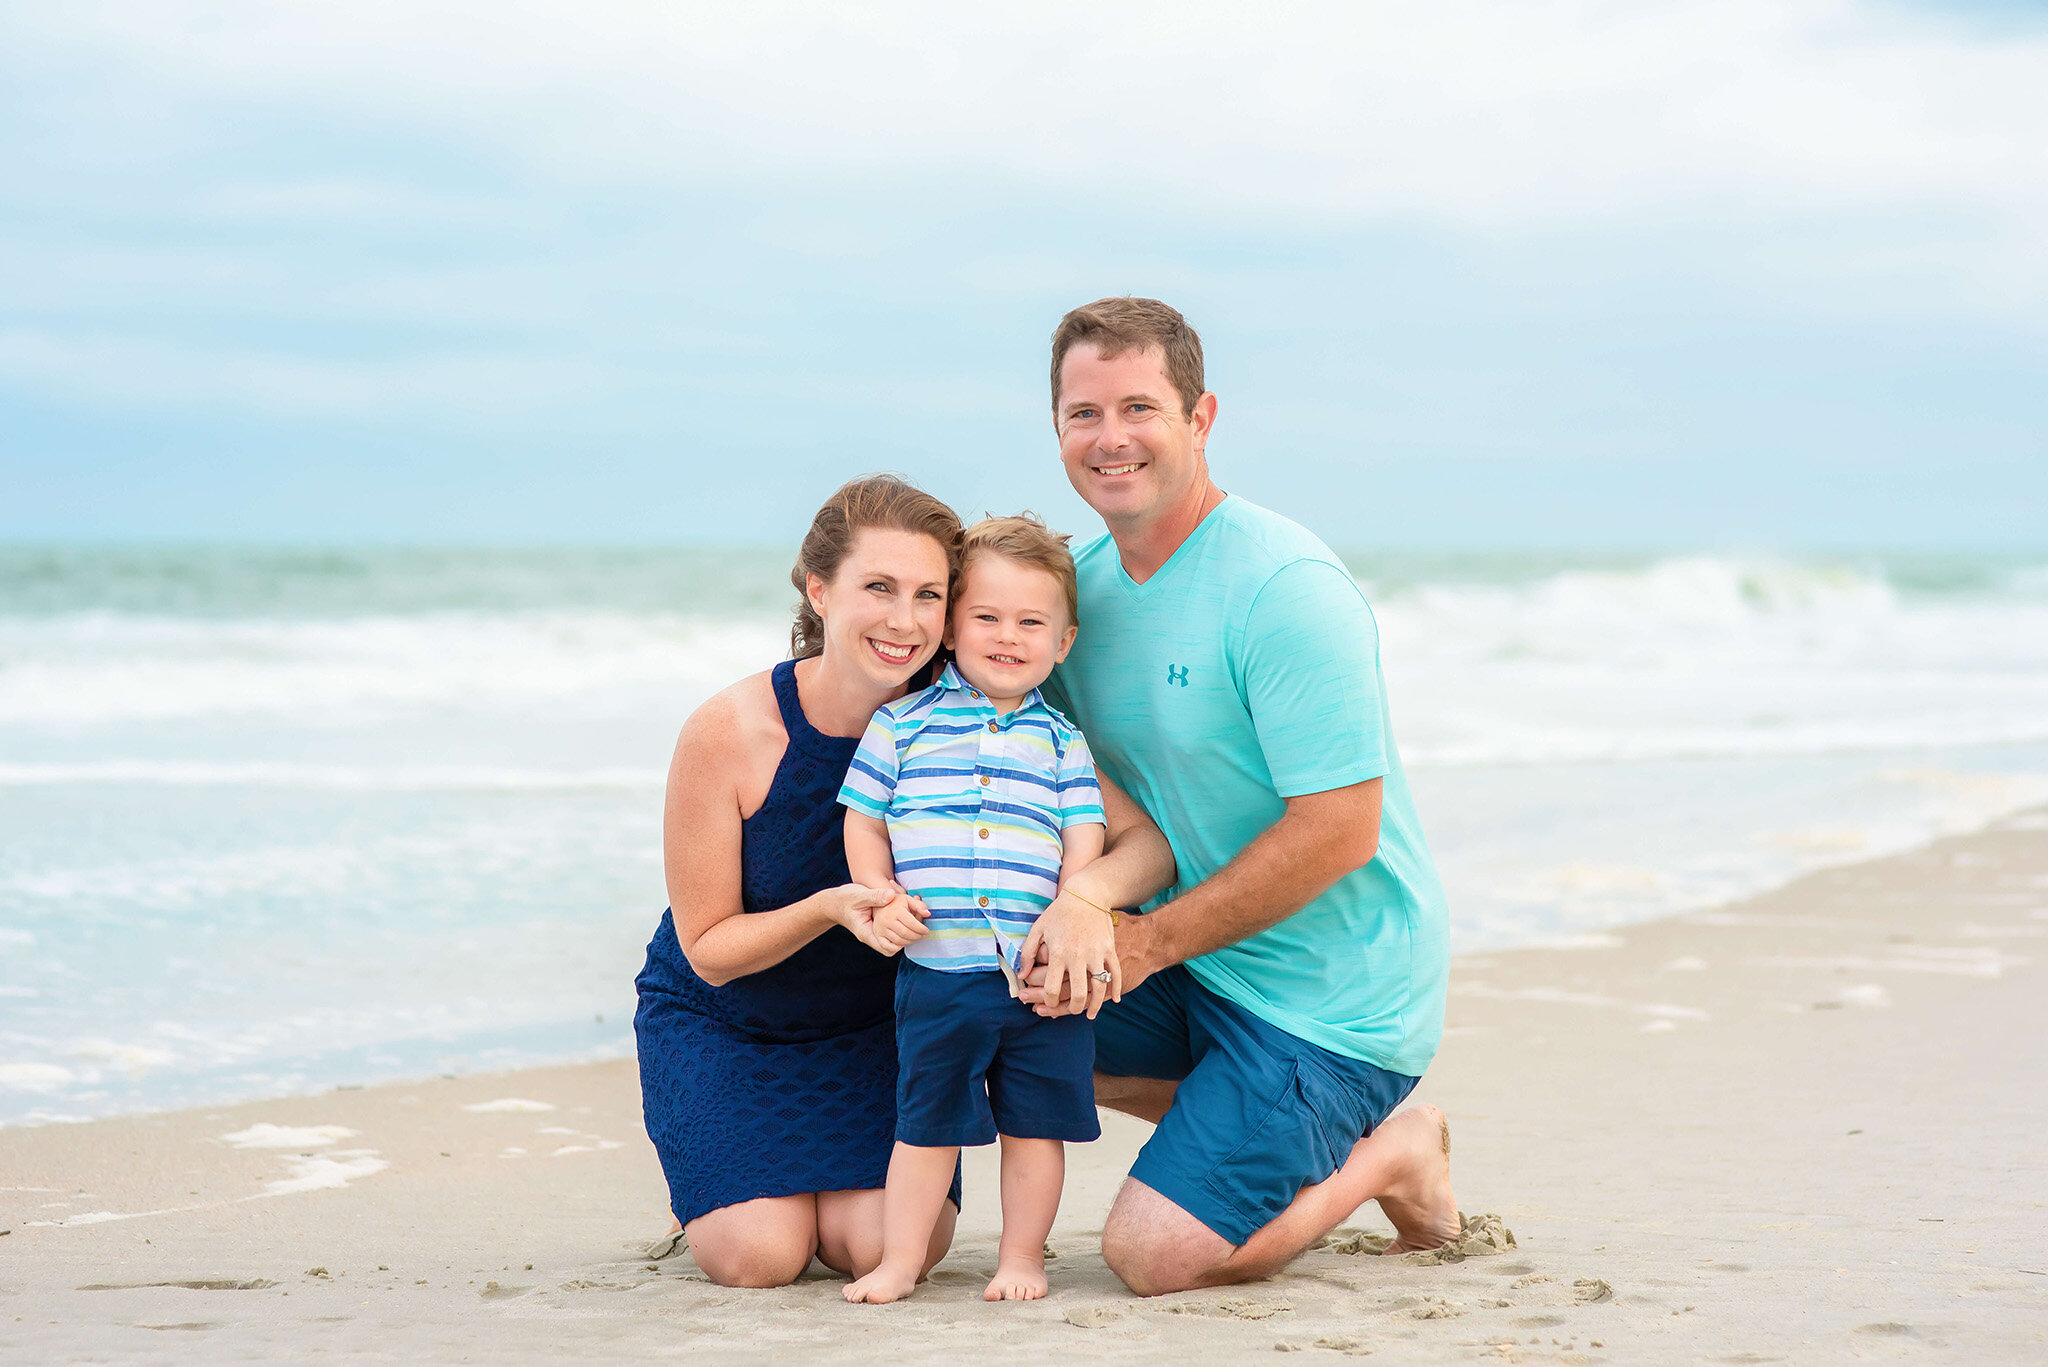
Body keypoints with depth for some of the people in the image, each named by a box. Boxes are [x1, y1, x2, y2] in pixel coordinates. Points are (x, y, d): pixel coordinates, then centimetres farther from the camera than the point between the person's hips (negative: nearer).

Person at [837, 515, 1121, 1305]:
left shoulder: (1061, 742, 7)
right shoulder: (903, 723, 5)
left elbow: (1084, 842, 2)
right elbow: (864, 825, 9)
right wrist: (880, 900, -4)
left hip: (1042, 973, 1)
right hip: (936, 970, -1)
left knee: (1035, 1121, 6)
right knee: (926, 1121, 5)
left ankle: (1021, 1257, 18)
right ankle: (899, 1261, 13)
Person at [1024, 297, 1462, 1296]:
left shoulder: (1285, 587, -20)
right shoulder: (1082, 582, 4)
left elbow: (1337, 831, -23)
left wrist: (1148, 943, -20)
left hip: (1330, 994, -8)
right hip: (1192, 961, 8)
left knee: (1153, 1257, -16)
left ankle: (1388, 1156, 10)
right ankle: (1267, 1126, 10)